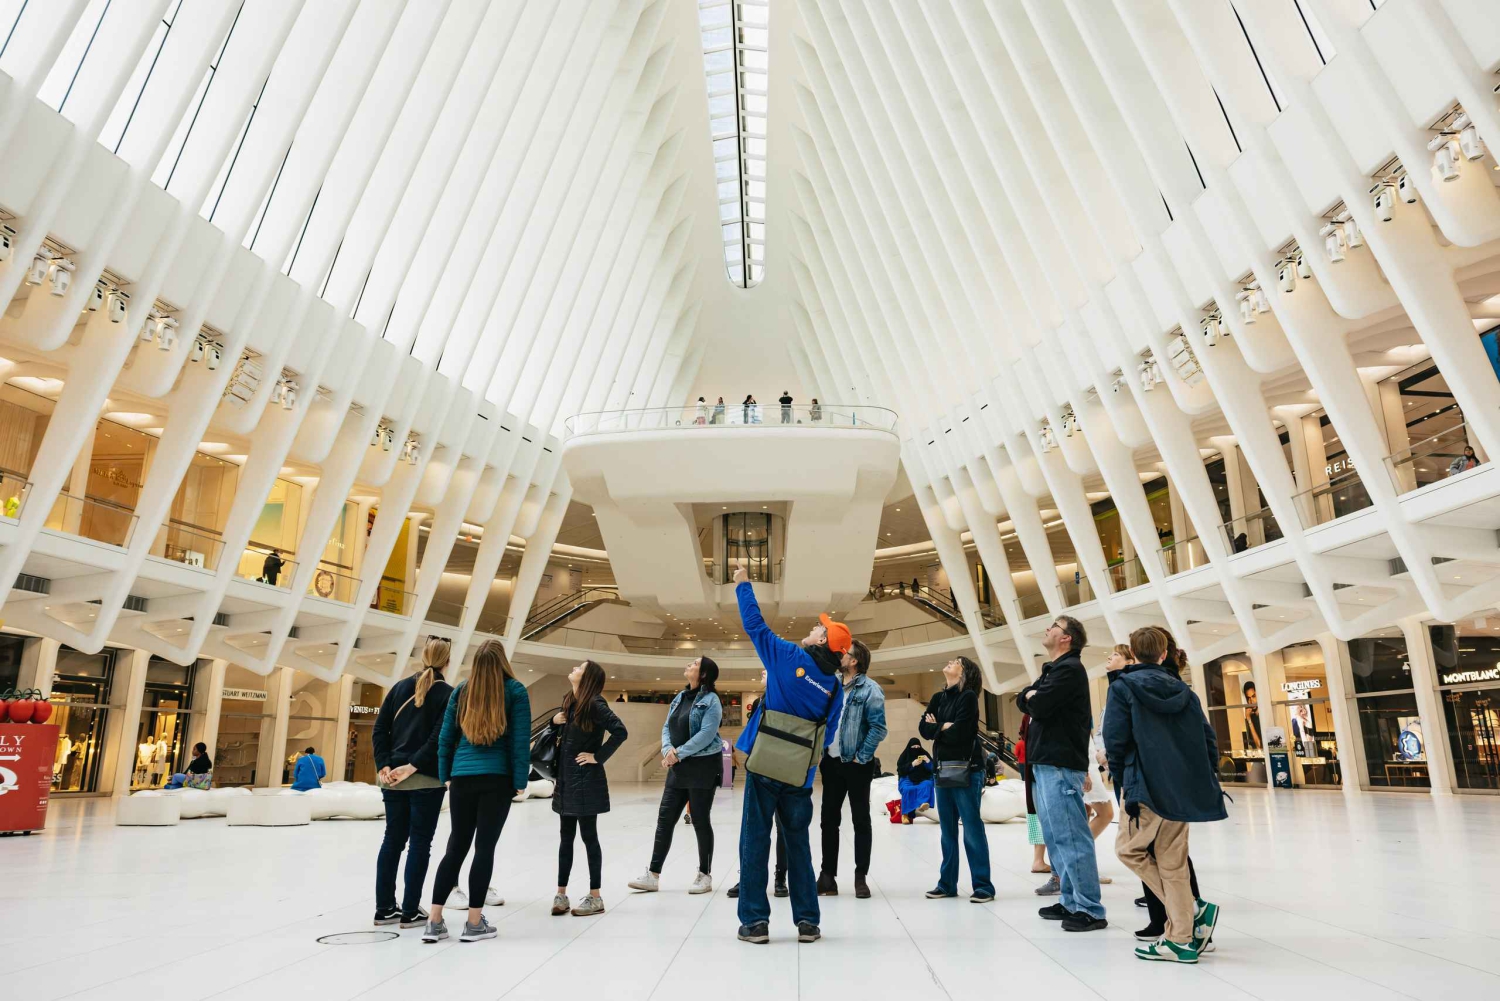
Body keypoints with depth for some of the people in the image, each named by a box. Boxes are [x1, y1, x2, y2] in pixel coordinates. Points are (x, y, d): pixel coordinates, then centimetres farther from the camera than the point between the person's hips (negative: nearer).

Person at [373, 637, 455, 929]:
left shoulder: (400, 687, 9)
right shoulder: (448, 694, -5)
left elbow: (379, 730, 5)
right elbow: (439, 738, -17)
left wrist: (384, 765, 0)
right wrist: (414, 765, -13)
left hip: (393, 778, 5)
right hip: (427, 779, -5)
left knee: (392, 840, 14)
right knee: (420, 843, 3)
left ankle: (384, 908, 19)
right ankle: (410, 912, 8)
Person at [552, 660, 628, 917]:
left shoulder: (594, 703, -15)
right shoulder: (569, 701, 9)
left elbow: (620, 731, -24)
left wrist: (598, 756, -17)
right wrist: (555, 721, 4)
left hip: (586, 781, -8)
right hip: (566, 780, 8)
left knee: (589, 837, 0)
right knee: (566, 837, 12)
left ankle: (595, 898, 9)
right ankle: (561, 893, 21)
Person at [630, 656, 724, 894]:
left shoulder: (711, 700, -11)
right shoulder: (680, 697, 12)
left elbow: (706, 734, -20)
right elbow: (666, 728, 10)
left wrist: (679, 753, -19)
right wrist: (667, 749, -10)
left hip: (702, 767, -7)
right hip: (678, 768, 7)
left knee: (700, 821, 1)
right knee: (665, 818, 6)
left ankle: (705, 875, 15)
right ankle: (653, 875, 12)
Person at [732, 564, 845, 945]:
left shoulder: (788, 657, -5)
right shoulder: (835, 688, 6)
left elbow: (755, 624, 4)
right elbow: (826, 738, 8)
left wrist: (743, 585, 16)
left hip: (764, 768, -3)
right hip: (800, 777, 4)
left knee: (755, 842, 5)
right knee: (798, 846, 15)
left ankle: (755, 921, 7)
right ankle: (807, 921, 19)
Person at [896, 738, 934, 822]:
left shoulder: (924, 753, 7)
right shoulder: (904, 756, 3)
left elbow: (932, 769, 4)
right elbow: (900, 770, -7)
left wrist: (928, 761, -17)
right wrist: (912, 764, -19)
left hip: (922, 779, 2)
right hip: (907, 779, -1)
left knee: (927, 785, -33)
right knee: (907, 789, -34)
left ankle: (922, 804, -56)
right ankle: (906, 813, -33)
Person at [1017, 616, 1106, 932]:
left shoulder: (1070, 668, -10)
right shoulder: (1052, 670, 20)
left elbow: (1038, 706, -18)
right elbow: (1023, 701, 14)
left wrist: (1034, 698, 2)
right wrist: (1033, 696, -5)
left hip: (1060, 764, -10)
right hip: (1044, 763, 10)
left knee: (1070, 837, -8)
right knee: (1055, 837, 13)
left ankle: (1090, 910, -4)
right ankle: (1071, 902, 20)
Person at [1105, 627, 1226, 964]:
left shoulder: (1124, 686, -4)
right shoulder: (1183, 690, 11)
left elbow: (1115, 739, -10)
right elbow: (1208, 738, 9)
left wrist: (1120, 778, 4)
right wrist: (1205, 778, 15)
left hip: (1147, 785, -6)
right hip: (1185, 788, 6)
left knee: (1129, 848, 7)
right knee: (1171, 862, 12)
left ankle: (1191, 907, 0)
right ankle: (1180, 938, 14)